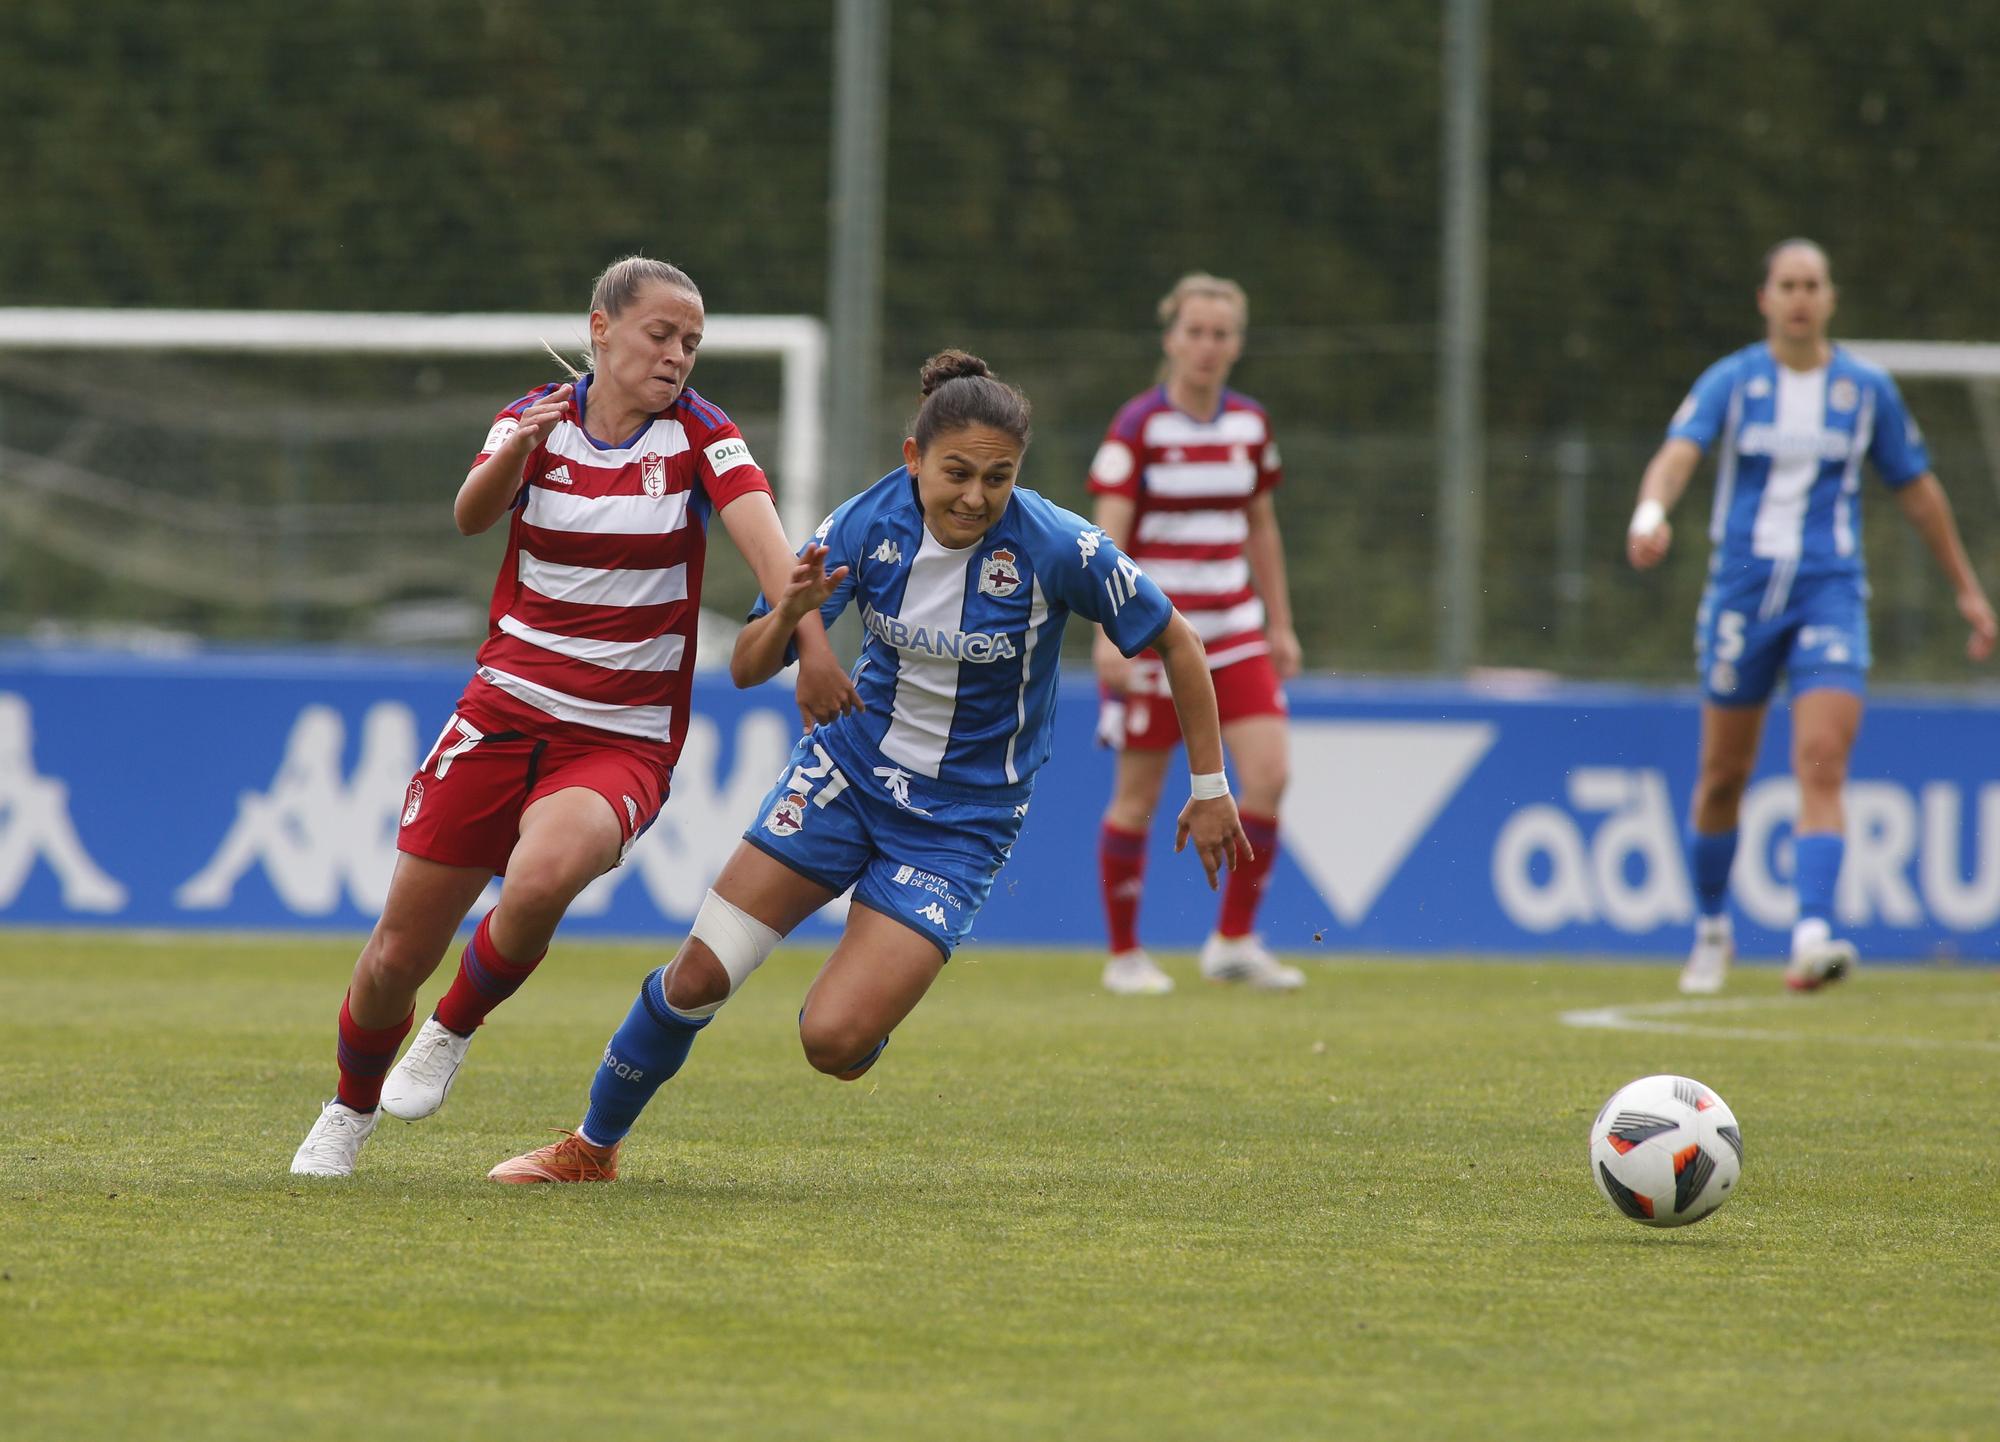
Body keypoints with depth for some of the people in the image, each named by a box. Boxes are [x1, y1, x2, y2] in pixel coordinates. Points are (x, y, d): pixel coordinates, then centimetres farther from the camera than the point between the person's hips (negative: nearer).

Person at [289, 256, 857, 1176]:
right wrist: (516, 453, -40)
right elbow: (472, 515, -19)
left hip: (624, 741, -2)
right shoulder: (536, 418, 0)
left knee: (542, 877, -33)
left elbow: (762, 536, -22)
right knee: (400, 952, 1)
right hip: (505, 710, 2)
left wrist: (811, 642, -39)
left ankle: (453, 1031, -4)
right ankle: (350, 1110, 30)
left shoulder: (698, 436, -5)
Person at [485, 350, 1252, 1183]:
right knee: (700, 975, -5)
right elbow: (747, 669, -9)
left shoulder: (1058, 548, -22)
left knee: (832, 1042, -17)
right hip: (849, 770, 3)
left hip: (961, 822, -3)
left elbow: (1176, 643, -7)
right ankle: (593, 1146, 18)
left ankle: (864, 1001, 21)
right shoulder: (867, 526, -14)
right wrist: (788, 613, -31)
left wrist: (1210, 788, -1)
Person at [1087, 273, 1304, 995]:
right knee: (1139, 794, 1)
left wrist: (1280, 626, 16)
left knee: (1269, 775, -9)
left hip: (1233, 630, 4)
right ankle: (1125, 955, 15)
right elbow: (1108, 535, -15)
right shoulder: (1137, 426, -9)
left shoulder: (1251, 425, 7)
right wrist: (1109, 631, -24)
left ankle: (1234, 942, 5)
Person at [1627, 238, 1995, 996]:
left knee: (1822, 764, -17)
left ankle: (1813, 938, -27)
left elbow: (1918, 491, 15)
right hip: (1741, 591, 0)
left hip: (1830, 593, 0)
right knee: (1723, 776, 8)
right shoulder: (1730, 381, -1)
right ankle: (1711, 929, 28)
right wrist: (1651, 514, -41)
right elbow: (1678, 453, -19)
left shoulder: (1866, 389, 4)